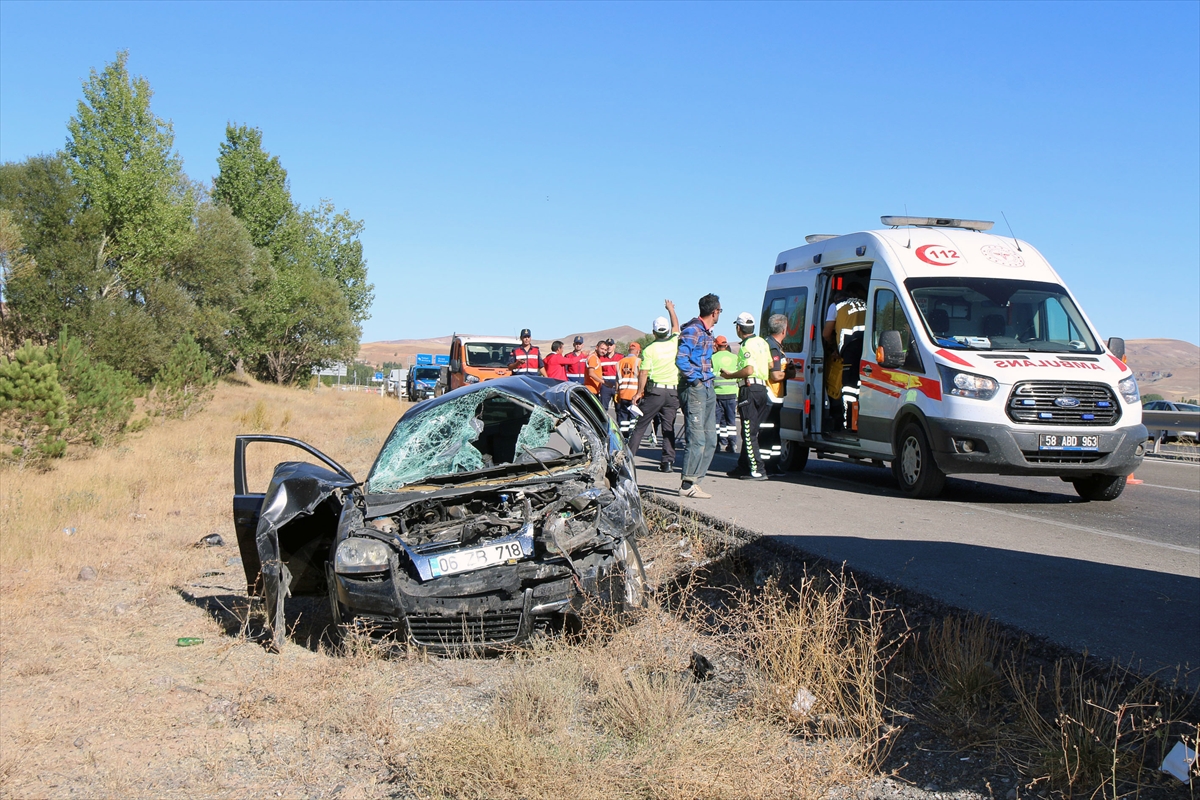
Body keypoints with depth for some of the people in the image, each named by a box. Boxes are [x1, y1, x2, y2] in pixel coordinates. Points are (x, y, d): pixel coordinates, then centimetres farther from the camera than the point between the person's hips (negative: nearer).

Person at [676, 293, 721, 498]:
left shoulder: (707, 332, 16)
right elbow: (681, 360, -21)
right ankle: (687, 485, -7)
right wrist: (696, 379, -14)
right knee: (697, 439, -11)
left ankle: (694, 482, 13)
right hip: (694, 389, -10)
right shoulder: (693, 331, -12)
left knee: (710, 440, 9)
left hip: (707, 389, 10)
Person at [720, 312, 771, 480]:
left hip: (750, 388, -9)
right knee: (750, 432, 15)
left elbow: (748, 370, -23)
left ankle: (757, 470, -10)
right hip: (762, 388, 9)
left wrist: (730, 375, -10)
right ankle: (743, 466, 21)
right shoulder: (762, 342, 14)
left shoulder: (746, 345, -13)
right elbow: (770, 365, 21)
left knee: (749, 433, -7)